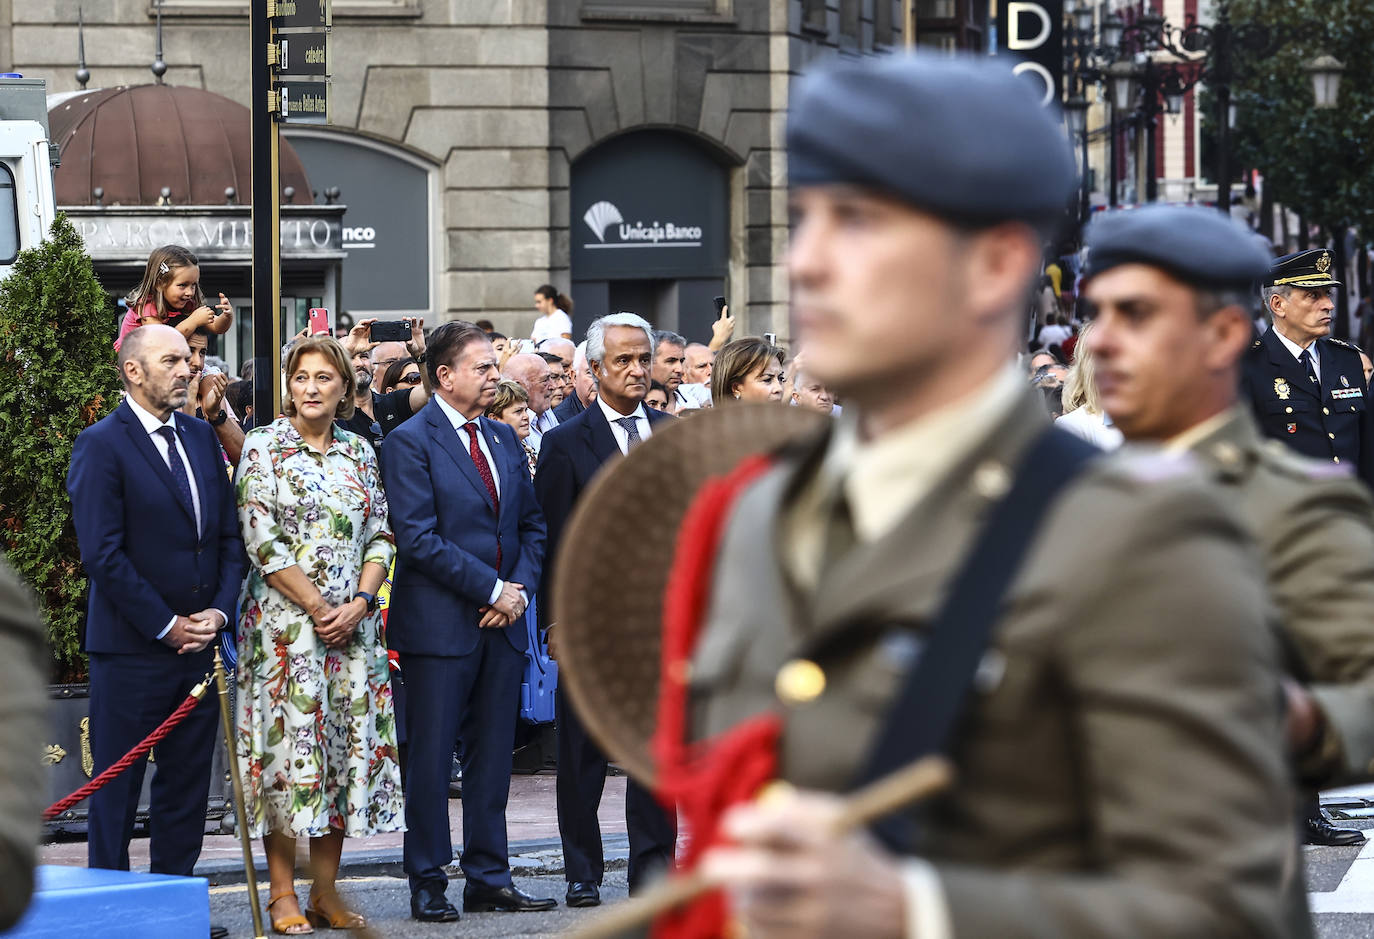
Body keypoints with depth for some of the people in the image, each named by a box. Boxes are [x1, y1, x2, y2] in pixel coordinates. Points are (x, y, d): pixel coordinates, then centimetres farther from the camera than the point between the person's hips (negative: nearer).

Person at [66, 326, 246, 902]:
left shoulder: (201, 438, 12)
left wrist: (219, 611, -2)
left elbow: (230, 535, 13)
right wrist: (167, 627, -13)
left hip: (199, 640, 6)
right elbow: (102, 554, -15)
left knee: (187, 785, 10)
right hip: (131, 649, -6)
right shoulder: (101, 445, -9)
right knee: (116, 787, 1)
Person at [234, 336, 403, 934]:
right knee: (289, 744, -6)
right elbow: (262, 539, -9)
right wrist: (316, 606, -13)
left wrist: (359, 603, -6)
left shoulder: (360, 452, 11)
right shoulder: (264, 448, -3)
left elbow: (381, 536, 10)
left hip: (352, 620, 4)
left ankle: (325, 891, 9)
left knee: (347, 746, 3)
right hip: (285, 621, -4)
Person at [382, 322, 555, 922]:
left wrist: (521, 587, -1)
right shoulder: (410, 443, -7)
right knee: (431, 757, -1)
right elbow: (418, 536, -15)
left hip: (502, 623, 6)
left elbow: (532, 527, 17)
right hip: (439, 625, -6)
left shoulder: (505, 440, 14)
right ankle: (427, 886, 5)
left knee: (492, 756, 9)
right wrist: (492, 589, -14)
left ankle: (489, 878, 15)